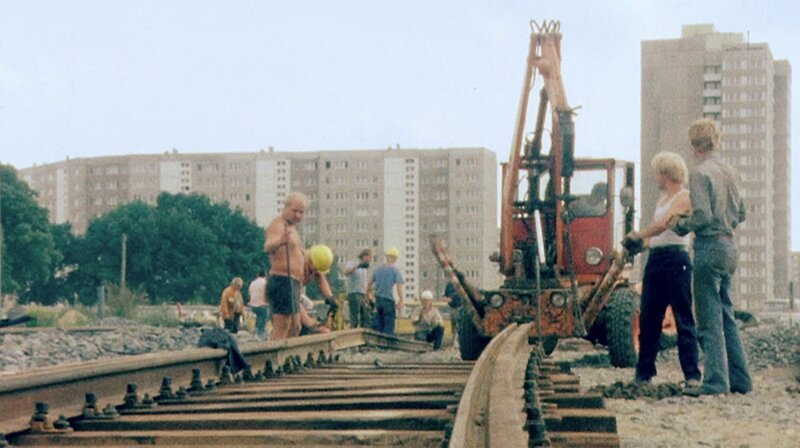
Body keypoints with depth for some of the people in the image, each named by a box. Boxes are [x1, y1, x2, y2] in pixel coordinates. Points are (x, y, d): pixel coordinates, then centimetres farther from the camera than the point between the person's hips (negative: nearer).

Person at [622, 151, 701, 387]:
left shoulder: (684, 197, -6)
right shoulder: (662, 198, 21)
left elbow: (663, 225, -17)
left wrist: (637, 237, -8)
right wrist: (640, 244, 1)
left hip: (676, 259, -8)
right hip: (655, 259, 8)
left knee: (683, 318, -7)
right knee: (648, 318, 6)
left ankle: (692, 374, -6)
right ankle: (644, 373, 12)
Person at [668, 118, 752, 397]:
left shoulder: (700, 173, -12)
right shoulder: (728, 172, 11)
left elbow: (703, 216, -18)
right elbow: (740, 214, 16)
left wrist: (679, 225, -3)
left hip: (709, 248, -8)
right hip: (729, 246, 8)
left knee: (709, 319, -4)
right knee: (726, 315, 14)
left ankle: (716, 381, -4)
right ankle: (740, 379, 17)